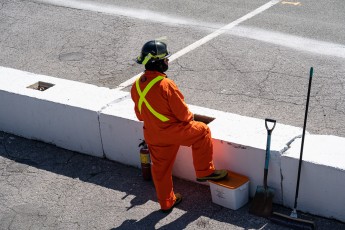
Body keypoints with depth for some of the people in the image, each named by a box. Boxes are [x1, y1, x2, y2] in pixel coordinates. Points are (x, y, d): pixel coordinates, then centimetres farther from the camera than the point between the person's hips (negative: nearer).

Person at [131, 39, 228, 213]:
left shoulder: (137, 85, -3)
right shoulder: (165, 85, -26)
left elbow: (140, 113, 9)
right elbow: (182, 112, -18)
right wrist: (190, 117, 4)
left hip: (152, 135, 7)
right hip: (172, 131, -7)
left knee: (160, 168, 19)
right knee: (202, 131, 14)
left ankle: (166, 202, 35)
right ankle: (204, 172, 22)